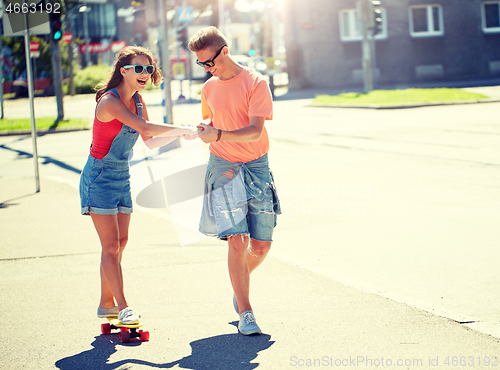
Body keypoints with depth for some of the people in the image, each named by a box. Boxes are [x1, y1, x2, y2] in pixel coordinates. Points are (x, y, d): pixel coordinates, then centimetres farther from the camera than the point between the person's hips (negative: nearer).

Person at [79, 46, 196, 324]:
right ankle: (123, 307, -7)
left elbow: (149, 140, 14)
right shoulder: (110, 101, -21)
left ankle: (107, 304, 18)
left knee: (120, 242, 9)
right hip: (100, 176, -9)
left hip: (122, 177, 9)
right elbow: (144, 127, -35)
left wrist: (178, 134, -1)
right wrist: (180, 129, -30)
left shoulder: (137, 100, 6)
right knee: (111, 245, -8)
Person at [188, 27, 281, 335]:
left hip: (257, 168, -1)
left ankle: (240, 285, 33)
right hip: (223, 169, 2)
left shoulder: (256, 83, -7)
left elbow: (255, 131, -19)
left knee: (261, 246, 2)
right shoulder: (209, 88, 8)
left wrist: (219, 135, -32)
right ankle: (245, 312, -5)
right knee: (236, 241, -12)